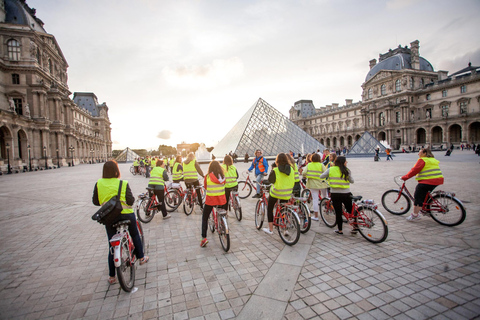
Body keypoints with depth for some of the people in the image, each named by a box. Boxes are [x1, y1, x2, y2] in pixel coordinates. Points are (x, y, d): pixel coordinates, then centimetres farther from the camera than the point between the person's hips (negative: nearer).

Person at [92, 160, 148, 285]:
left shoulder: (98, 184, -4)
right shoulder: (123, 184, -14)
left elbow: (95, 201, 2)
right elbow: (130, 201, -16)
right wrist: (132, 198, 5)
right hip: (126, 215, -2)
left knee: (112, 245, 13)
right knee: (135, 235, 24)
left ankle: (112, 276, 19)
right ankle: (141, 257, 34)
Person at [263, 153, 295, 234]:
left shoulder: (275, 170, -17)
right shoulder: (291, 169, -4)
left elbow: (270, 180, -6)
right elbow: (293, 181, 5)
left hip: (275, 192, -4)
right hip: (287, 194, 4)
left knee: (269, 208, 15)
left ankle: (270, 229, 17)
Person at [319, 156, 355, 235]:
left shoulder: (330, 169, -1)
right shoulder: (347, 170, -3)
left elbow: (321, 176, 5)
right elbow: (352, 181, 4)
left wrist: (328, 176, 23)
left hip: (334, 194, 0)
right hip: (346, 194, 0)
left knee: (338, 212, 8)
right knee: (350, 210, 17)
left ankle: (340, 230, 16)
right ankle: (355, 227, 23)